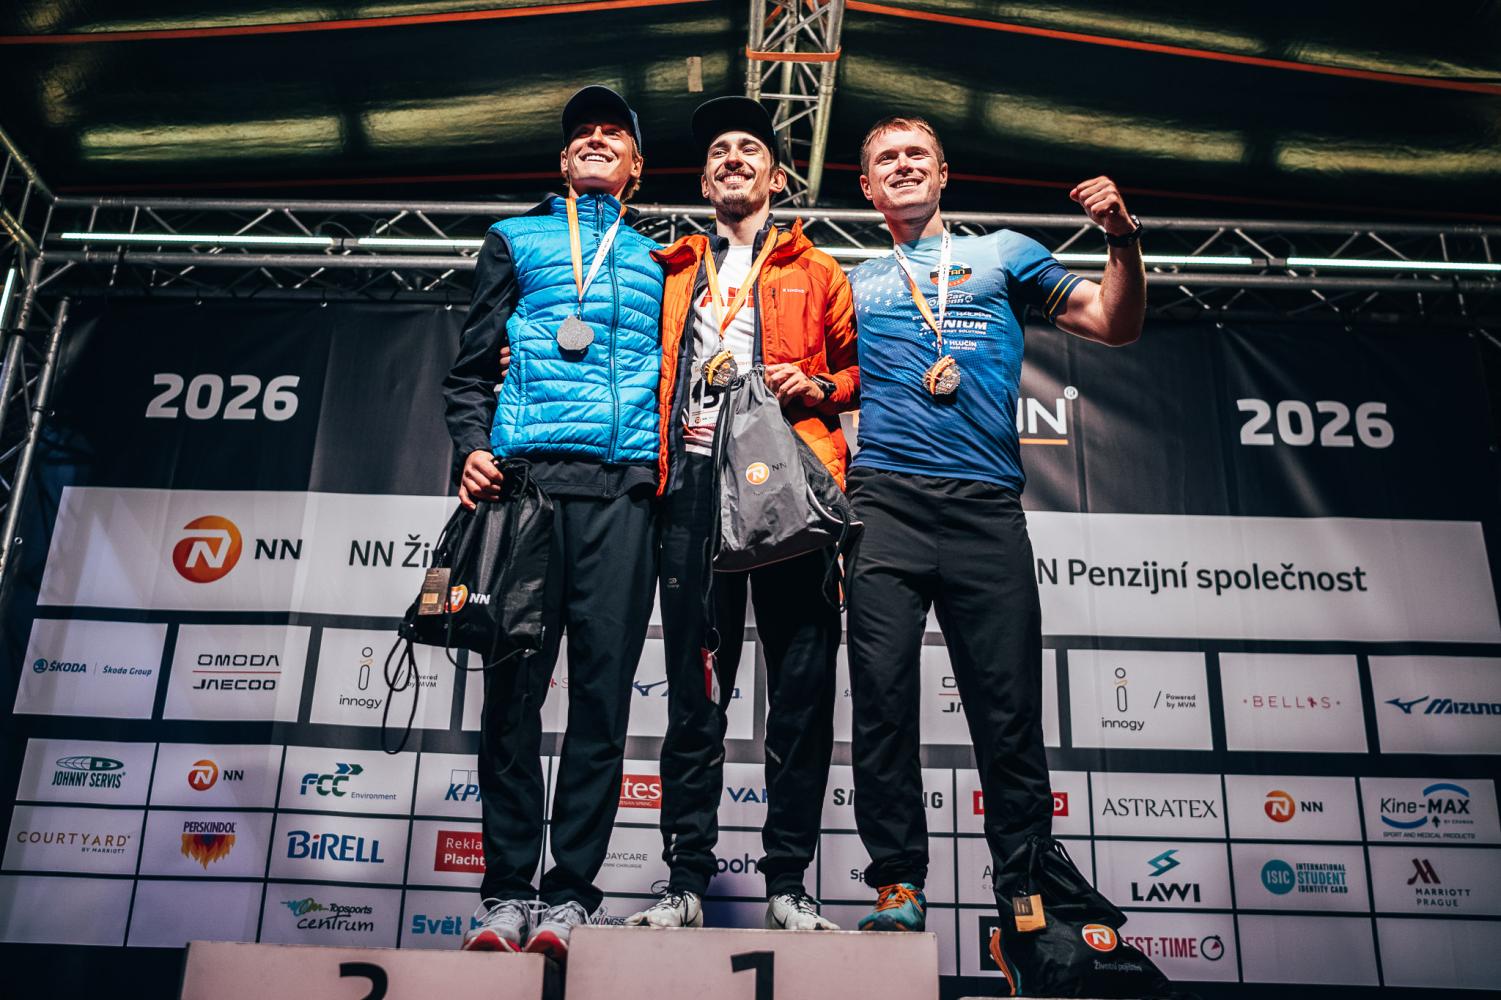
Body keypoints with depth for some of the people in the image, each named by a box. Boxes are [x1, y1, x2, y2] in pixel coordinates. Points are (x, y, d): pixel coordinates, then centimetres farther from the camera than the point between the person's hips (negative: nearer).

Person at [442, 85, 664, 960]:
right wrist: (473, 446, -3)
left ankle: (569, 893, 1)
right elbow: (473, 364, 15)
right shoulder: (516, 240, 22)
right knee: (516, 684, -4)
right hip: (528, 476, -1)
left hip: (624, 486, 1)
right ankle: (508, 892, 3)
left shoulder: (657, 259, 25)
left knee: (604, 690, -4)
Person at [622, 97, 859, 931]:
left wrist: (817, 387, -4)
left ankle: (789, 883, 5)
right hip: (696, 481, 2)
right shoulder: (675, 274, 24)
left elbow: (861, 367, 15)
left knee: (801, 683, -3)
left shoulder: (816, 272, 19)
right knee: (696, 685, -1)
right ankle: (687, 881, 5)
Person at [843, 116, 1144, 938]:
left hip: (987, 505, -1)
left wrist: (1123, 239, 0)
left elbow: (1115, 324, 15)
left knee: (1008, 701, -3)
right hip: (885, 499, 1)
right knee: (882, 690, -6)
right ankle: (898, 883, 3)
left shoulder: (1003, 254, 21)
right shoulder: (853, 284, 24)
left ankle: (1023, 891, 7)